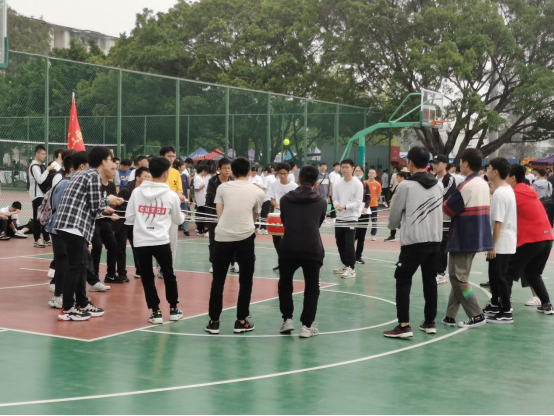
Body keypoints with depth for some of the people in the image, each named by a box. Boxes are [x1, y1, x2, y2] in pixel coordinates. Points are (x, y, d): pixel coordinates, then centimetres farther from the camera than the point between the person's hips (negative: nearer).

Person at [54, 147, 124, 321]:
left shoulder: (86, 174, 21)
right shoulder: (94, 176, -8)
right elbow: (95, 206, -10)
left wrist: (107, 206, 20)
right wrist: (108, 201, 7)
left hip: (70, 224, 10)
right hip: (74, 225, -10)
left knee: (81, 264, 15)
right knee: (76, 265, -5)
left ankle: (82, 304, 23)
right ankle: (67, 309, -2)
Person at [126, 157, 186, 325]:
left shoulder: (137, 192, 1)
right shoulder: (171, 195, -2)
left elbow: (129, 218, 4)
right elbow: (177, 220, 11)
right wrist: (181, 216, 34)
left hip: (140, 241, 1)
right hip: (161, 241, -1)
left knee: (147, 277, 11)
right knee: (169, 275, 17)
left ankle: (156, 312, 9)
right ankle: (173, 309, 25)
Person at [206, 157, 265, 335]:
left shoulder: (222, 188, 9)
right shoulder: (258, 192, 9)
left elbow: (219, 214, 7)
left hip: (223, 237, 1)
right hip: (245, 237, -1)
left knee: (218, 281, 10)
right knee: (245, 281, 11)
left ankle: (214, 322, 11)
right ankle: (241, 322, 13)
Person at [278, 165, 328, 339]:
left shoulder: (285, 199, 9)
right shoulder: (321, 202, 9)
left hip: (289, 247, 1)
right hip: (313, 249, 0)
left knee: (285, 284, 20)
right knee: (312, 288, 10)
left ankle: (287, 319, 16)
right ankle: (307, 325, 5)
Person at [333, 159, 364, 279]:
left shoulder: (358, 184, -9)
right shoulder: (338, 184, 7)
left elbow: (358, 202, -12)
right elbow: (335, 199, 10)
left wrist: (345, 206, -23)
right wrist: (337, 205, -13)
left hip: (351, 218, -6)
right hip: (340, 217, 6)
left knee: (349, 244, -10)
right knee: (340, 243, 12)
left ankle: (352, 269, -6)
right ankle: (345, 265, 26)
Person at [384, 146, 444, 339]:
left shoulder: (406, 185, -10)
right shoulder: (439, 184, 6)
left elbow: (395, 214, -2)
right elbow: (438, 210, 14)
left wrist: (394, 225, 19)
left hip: (413, 241, -6)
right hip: (435, 240, 6)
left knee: (403, 281, 0)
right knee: (430, 281, 15)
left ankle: (404, 326, -6)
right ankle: (430, 323, 21)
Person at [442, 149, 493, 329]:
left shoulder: (466, 186, -18)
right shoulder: (484, 184, 10)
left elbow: (448, 209, -13)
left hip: (463, 238, -9)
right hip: (476, 237, 9)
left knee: (457, 277, -2)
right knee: (459, 276, 13)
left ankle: (477, 315, -1)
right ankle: (450, 316, 15)